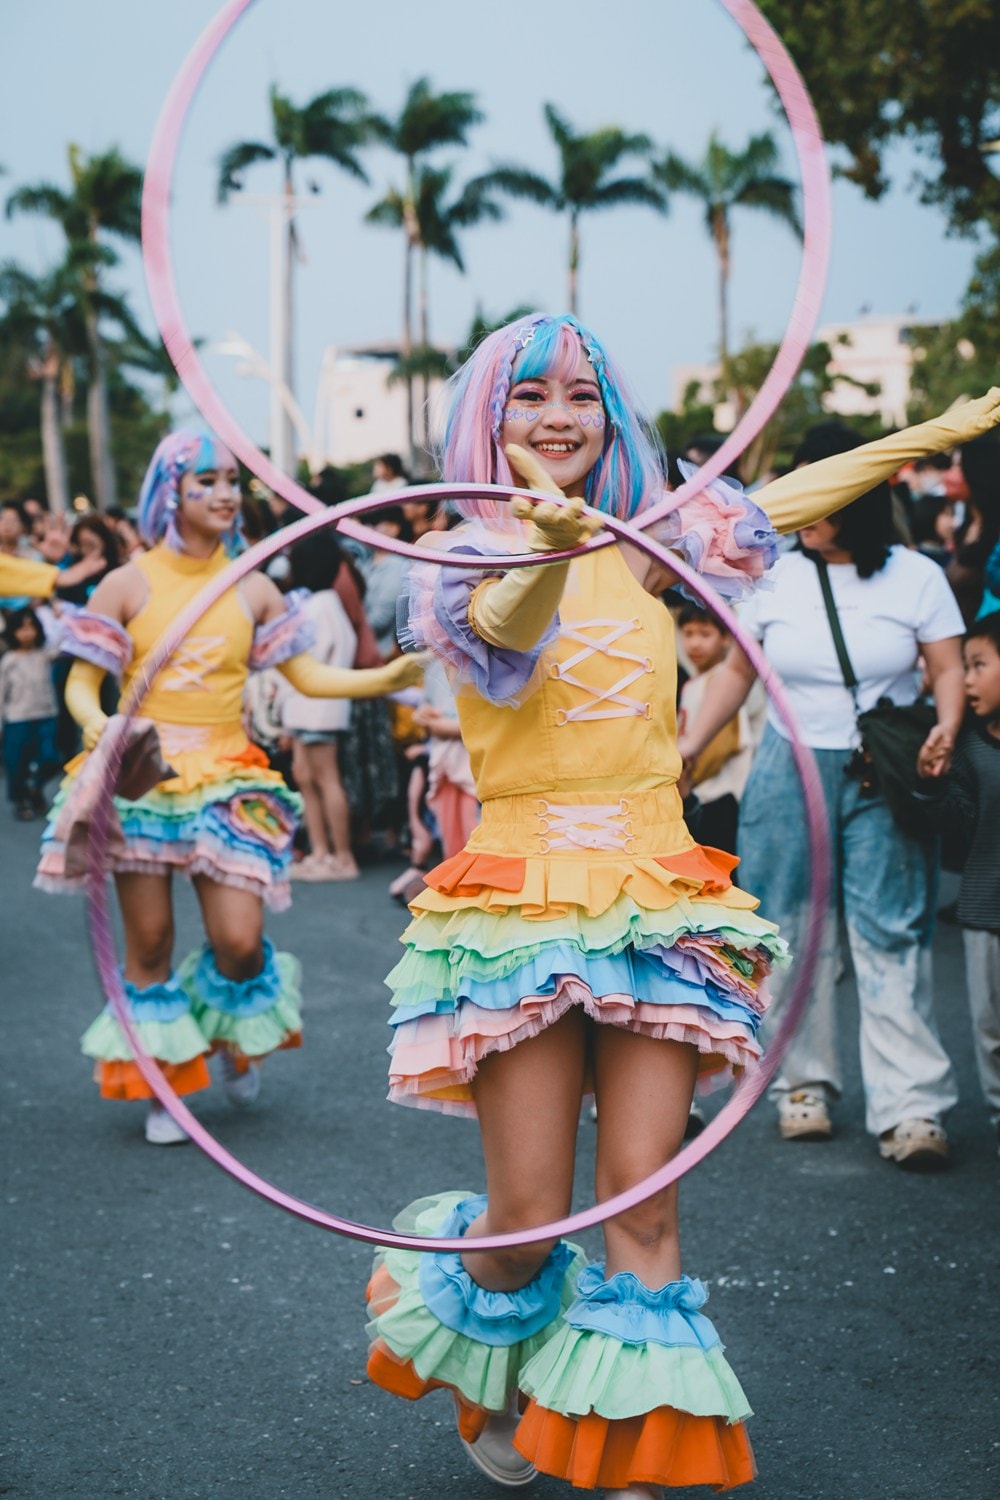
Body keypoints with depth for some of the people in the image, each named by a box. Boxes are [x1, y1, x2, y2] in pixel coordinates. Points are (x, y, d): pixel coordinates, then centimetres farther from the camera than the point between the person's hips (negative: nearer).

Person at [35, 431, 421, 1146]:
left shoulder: (252, 589, 7)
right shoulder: (129, 584, -1)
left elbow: (308, 676, 6)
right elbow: (81, 685, -1)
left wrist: (389, 677, -8)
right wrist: (100, 727, -23)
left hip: (226, 778, 2)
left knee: (240, 941, -6)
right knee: (150, 939, 3)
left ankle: (237, 1035, 27)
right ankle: (163, 1082, 19)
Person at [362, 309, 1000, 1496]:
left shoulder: (644, 540, 11)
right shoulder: (464, 555, 0)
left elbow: (798, 497, 16)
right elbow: (503, 637, -23)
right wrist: (550, 545, -45)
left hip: (655, 898, 3)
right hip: (522, 899, -3)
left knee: (641, 1206, -1)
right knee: (530, 1215, -2)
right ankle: (482, 1383, 31)